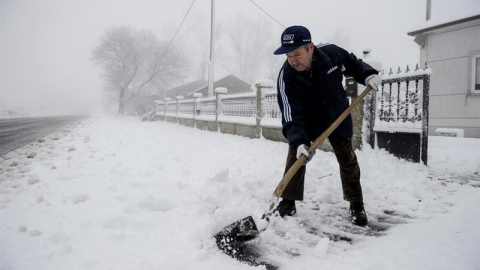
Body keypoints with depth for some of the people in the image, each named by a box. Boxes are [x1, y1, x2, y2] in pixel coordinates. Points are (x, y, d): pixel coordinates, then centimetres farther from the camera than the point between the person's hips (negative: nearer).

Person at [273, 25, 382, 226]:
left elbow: (353, 64, -2)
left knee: (347, 159, 8)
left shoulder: (332, 53, -26)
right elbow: (291, 115, -37)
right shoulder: (286, 77, -32)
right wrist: (298, 141, -51)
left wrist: (368, 75, -20)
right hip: (307, 121, -1)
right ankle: (288, 202, 4)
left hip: (338, 117, 2)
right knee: (295, 155, -11)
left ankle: (356, 204, 22)